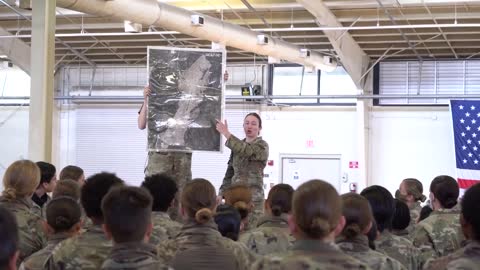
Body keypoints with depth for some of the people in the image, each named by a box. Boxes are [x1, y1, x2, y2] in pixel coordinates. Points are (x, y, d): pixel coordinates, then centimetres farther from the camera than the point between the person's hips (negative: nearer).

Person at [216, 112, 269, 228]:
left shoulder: (262, 146, -2)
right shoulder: (238, 145, 16)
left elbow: (246, 151, -23)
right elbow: (230, 171, 20)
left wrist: (227, 134, -28)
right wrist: (222, 193, 12)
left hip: (253, 197, -6)